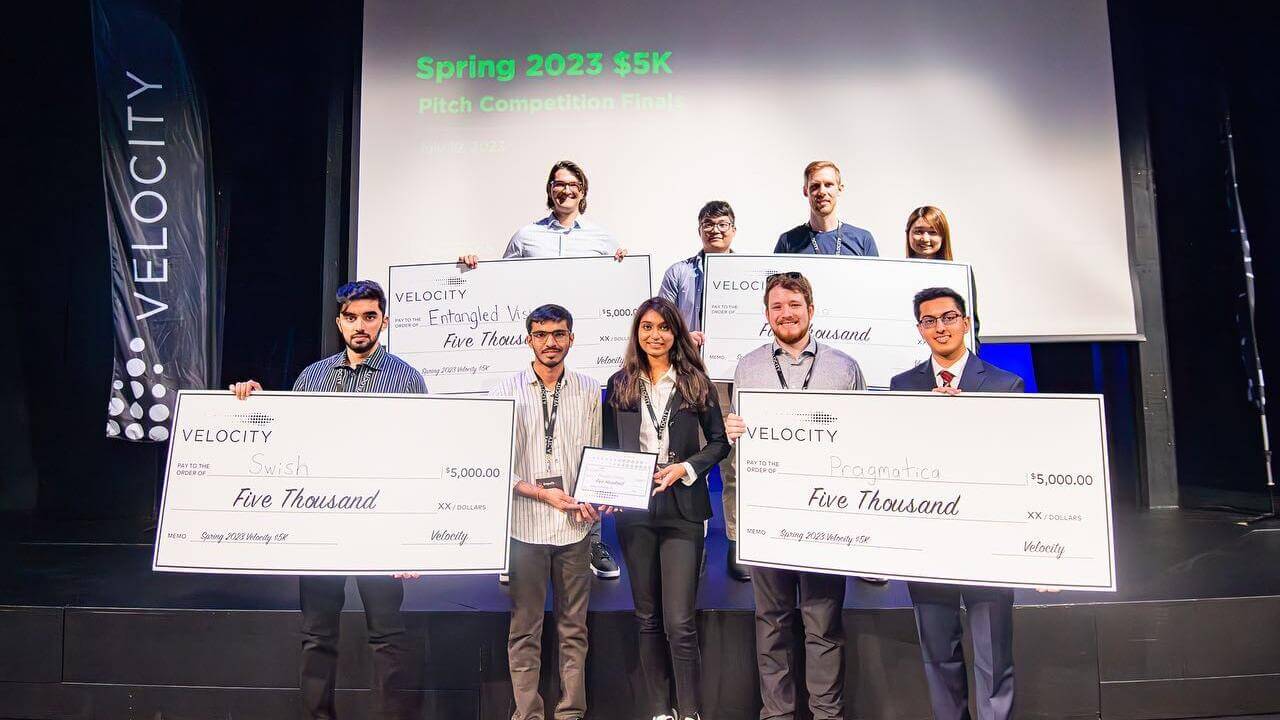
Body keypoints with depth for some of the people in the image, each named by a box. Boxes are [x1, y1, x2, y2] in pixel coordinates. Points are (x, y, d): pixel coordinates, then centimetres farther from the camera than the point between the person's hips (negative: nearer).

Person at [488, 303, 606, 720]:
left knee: (574, 628, 10)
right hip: (525, 526, -2)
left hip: (576, 528, 2)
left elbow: (596, 454, 12)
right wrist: (542, 493, -11)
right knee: (525, 630, 5)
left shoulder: (589, 391, 6)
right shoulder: (506, 392, -1)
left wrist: (594, 498, -4)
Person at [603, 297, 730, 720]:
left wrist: (686, 468, -11)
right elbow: (609, 448, 10)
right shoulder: (620, 384, 8)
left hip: (682, 509, -2)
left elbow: (719, 443, 5)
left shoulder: (695, 383, 3)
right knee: (648, 619, 12)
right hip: (634, 510, 2)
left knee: (680, 622, -5)